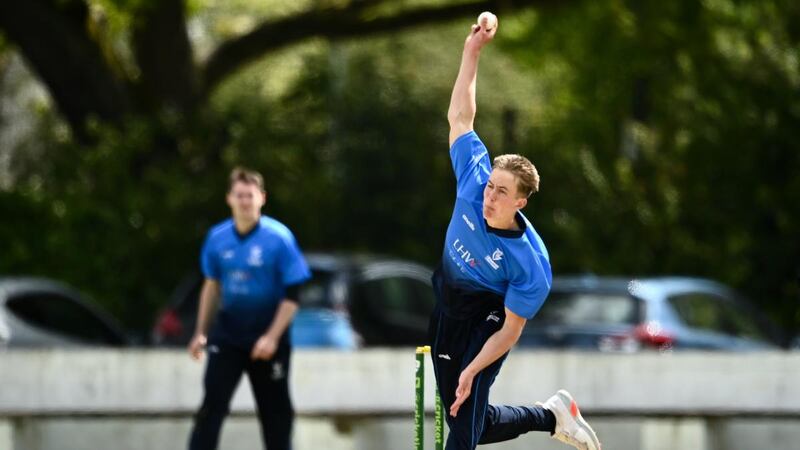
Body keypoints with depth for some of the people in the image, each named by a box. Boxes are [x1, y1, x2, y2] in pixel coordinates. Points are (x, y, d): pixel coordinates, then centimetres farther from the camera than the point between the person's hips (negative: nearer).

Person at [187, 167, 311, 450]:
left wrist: (272, 337, -19)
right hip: (228, 335, 2)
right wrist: (200, 333, 13)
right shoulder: (218, 237, -1)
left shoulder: (279, 238, -12)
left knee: (276, 411, 6)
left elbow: (292, 295, -12)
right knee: (212, 403, -8)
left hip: (268, 336, -2)